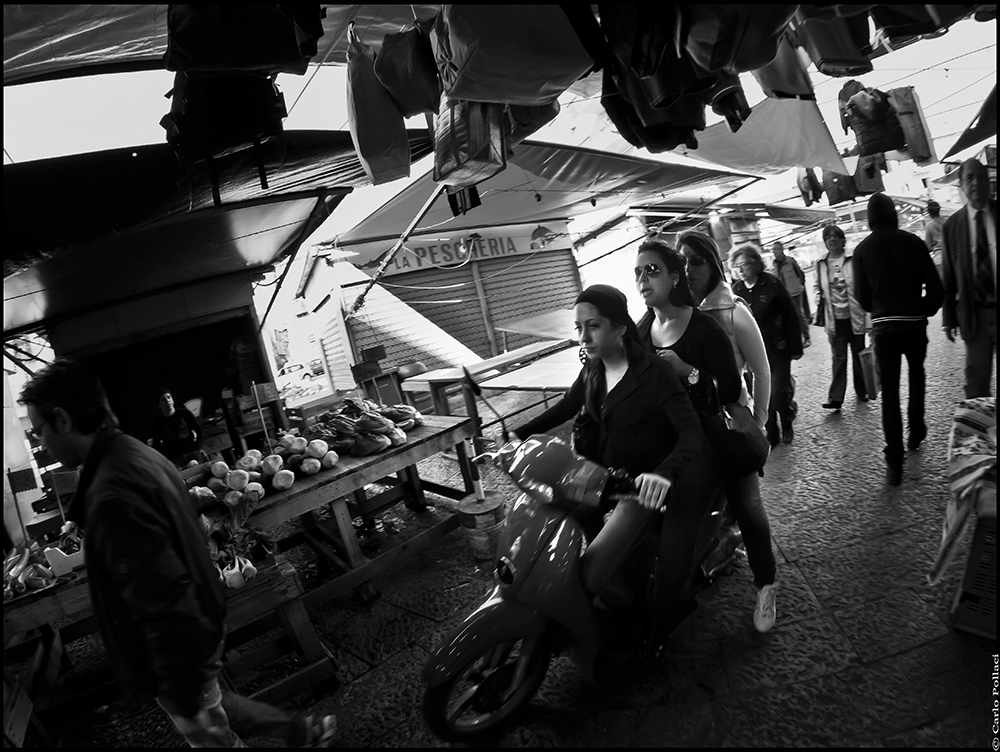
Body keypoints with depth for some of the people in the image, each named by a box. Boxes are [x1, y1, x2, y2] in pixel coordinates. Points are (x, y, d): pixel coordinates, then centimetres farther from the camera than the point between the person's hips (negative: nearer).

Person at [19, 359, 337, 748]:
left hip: (178, 651, -9)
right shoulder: (140, 454, -1)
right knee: (208, 703, 29)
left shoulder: (113, 496, -32)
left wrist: (179, 695, -22)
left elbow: (167, 609, -32)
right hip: (202, 626, 9)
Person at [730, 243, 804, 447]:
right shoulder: (736, 289, 1)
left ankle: (786, 423, 25)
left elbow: (791, 316, -7)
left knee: (778, 393, -4)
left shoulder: (772, 284, -9)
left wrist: (795, 347, -7)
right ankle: (772, 434, 21)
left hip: (778, 349, -3)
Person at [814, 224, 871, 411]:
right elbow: (818, 288, 16)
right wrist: (819, 308, 4)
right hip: (834, 319, 1)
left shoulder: (853, 260, -4)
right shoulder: (821, 264, 3)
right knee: (838, 358, -1)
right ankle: (835, 398, -3)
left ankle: (862, 391, 28)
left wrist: (868, 315, -7)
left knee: (858, 356, 11)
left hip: (854, 316, -1)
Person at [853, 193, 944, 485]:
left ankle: (894, 461, -1)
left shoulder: (862, 249, -2)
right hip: (914, 322, 1)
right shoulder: (912, 242, -3)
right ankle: (916, 431, 34)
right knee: (916, 374, 26)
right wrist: (925, 311, 13)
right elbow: (935, 286, -4)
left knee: (889, 390, 1)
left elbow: (862, 296, 0)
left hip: (883, 326, 0)